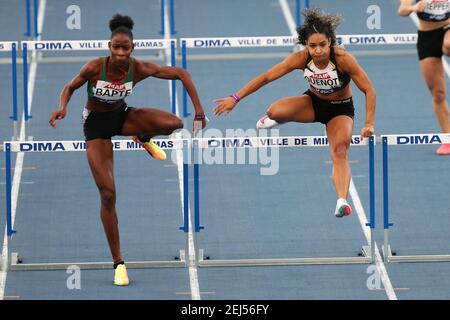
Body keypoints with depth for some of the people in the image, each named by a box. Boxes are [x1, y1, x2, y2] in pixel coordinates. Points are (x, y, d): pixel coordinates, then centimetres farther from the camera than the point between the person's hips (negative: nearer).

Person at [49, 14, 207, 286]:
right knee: (108, 194, -10)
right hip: (96, 124, -2)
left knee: (174, 123, -27)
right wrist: (62, 108, -30)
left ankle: (144, 139, 11)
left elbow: (181, 74, -13)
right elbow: (70, 88, -8)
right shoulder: (95, 68, -25)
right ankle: (118, 264, 0)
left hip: (121, 115, 2)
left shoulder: (139, 69, -21)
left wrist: (199, 110, -17)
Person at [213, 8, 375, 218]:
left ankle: (342, 201, -38)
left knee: (339, 152, -27)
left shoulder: (343, 59, -31)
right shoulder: (301, 59, -24)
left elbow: (369, 91, -24)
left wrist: (369, 125, -31)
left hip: (340, 109, -2)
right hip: (313, 103, 2)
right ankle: (275, 119, 15)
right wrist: (235, 98, -20)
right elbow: (266, 77, -18)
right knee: (275, 111, -24)